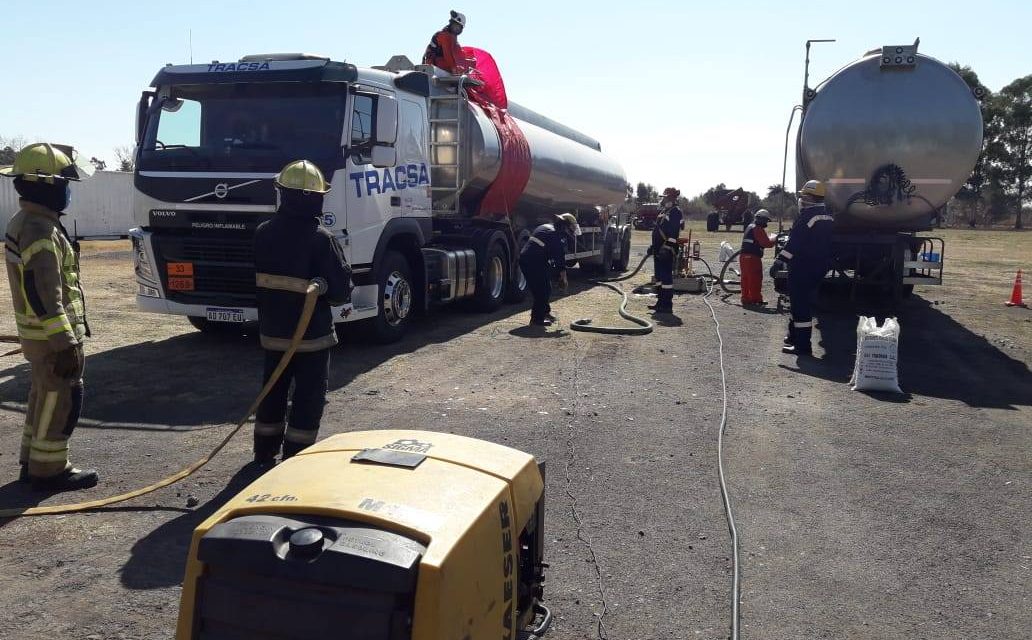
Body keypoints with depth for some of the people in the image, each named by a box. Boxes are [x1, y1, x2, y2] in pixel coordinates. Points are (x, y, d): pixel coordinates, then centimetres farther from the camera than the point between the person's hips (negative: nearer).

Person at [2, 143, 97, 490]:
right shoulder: (40, 230, -22)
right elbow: (44, 296, -25)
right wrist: (65, 344, -23)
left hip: (36, 332, 10)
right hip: (51, 335, -10)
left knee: (44, 397, 19)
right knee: (62, 400, 0)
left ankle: (33, 462, 29)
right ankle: (49, 469, 9)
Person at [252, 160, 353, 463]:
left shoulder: (263, 233, -1)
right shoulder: (321, 238, -17)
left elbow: (256, 277, 8)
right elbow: (341, 286, -16)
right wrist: (344, 302, 6)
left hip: (272, 330, 5)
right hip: (312, 334, -5)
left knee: (273, 390, 19)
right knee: (309, 396, 6)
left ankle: (264, 452, 29)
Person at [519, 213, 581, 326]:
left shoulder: (545, 227, 22)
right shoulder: (560, 236, -7)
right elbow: (560, 257, -9)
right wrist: (563, 277, -2)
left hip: (524, 258, 9)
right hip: (536, 262, -9)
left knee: (538, 289, 20)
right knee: (544, 290, 0)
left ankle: (544, 312, 32)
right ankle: (537, 318, 2)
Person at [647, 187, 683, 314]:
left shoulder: (676, 213, -11)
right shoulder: (663, 212, 20)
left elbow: (673, 233, -20)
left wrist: (667, 249, -26)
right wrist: (653, 247, 25)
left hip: (666, 252, -10)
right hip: (659, 251, 10)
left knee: (666, 277, -8)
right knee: (659, 276, 14)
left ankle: (667, 305, -5)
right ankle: (660, 302, 22)